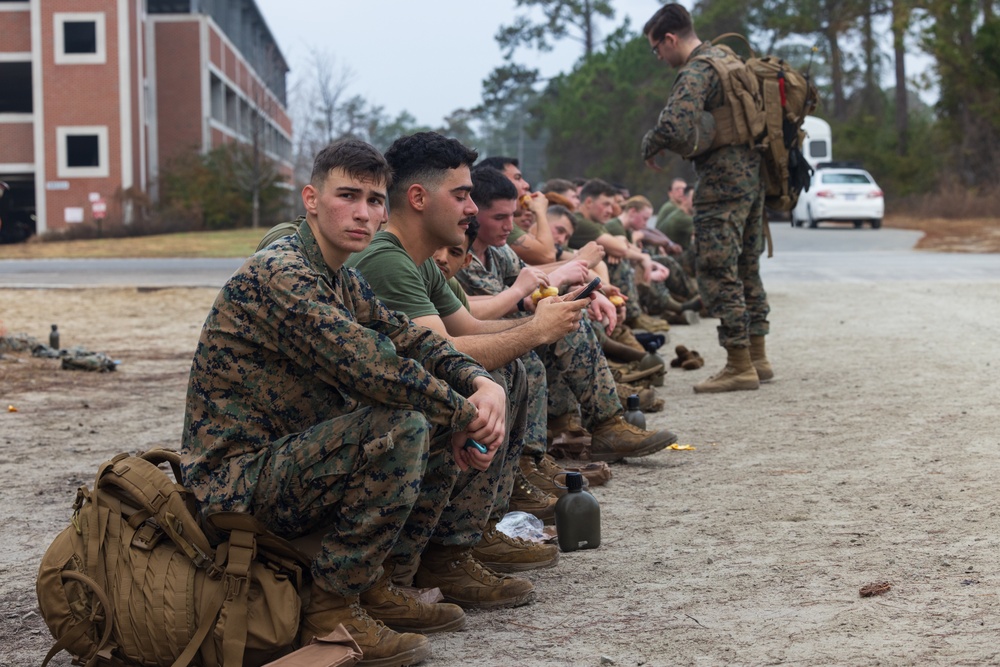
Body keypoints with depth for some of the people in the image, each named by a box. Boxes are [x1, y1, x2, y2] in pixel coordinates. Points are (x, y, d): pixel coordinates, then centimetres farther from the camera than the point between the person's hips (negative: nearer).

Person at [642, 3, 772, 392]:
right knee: (746, 268, 16)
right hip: (753, 175, 10)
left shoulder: (694, 73, -15)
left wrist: (649, 146, -8)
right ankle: (757, 358, 22)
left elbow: (675, 129, -29)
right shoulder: (727, 58, 15)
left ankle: (739, 367, -3)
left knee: (718, 273, -4)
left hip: (722, 185, -10)